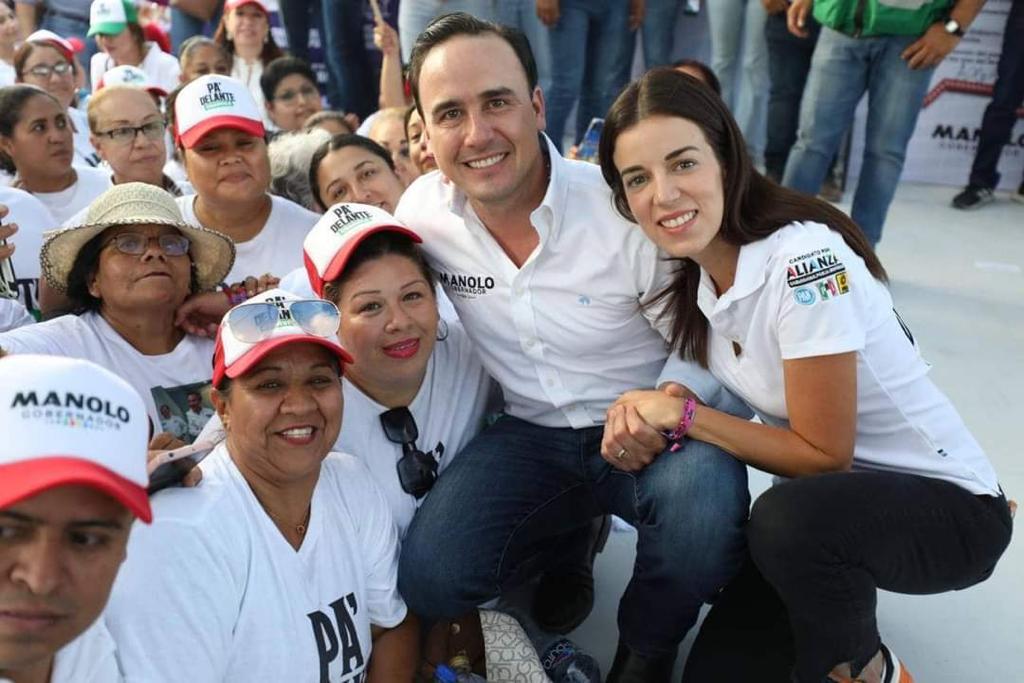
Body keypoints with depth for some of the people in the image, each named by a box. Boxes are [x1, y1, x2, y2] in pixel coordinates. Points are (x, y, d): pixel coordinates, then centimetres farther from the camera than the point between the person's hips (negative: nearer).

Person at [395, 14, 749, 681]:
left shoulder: (628, 210, -21)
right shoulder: (421, 212, -9)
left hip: (649, 430, -3)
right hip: (531, 433, 3)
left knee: (702, 513, -36)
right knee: (426, 581, -17)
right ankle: (568, 539, 16)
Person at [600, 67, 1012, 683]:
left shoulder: (805, 263, -28)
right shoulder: (695, 273, -5)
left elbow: (823, 454, -23)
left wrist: (684, 414, -24)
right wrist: (650, 414, -16)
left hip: (949, 503, -6)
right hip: (832, 494, 6)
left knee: (786, 522, -37)